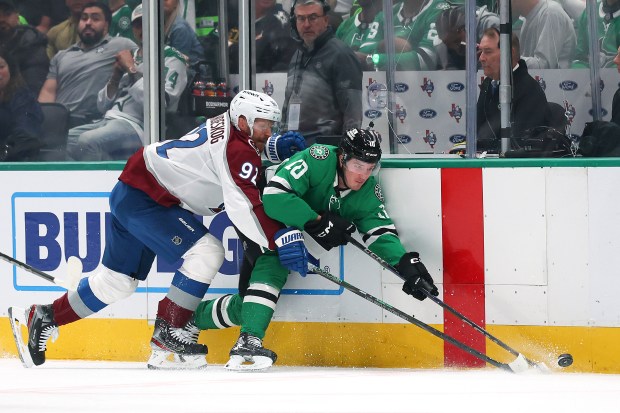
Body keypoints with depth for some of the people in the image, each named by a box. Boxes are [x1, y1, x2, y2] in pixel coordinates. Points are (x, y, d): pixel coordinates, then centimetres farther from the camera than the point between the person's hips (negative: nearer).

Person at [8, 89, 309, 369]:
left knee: (117, 280, 15)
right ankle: (167, 333, -11)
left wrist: (279, 149, 4)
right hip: (143, 198, -10)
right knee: (206, 252, -18)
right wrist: (279, 239, -29)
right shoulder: (236, 149, -22)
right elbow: (244, 208, -29)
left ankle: (41, 319, 26)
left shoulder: (225, 128, 8)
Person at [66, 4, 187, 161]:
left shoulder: (171, 59, 1)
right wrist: (116, 75, 4)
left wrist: (131, 69, -8)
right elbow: (102, 106, 20)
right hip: (107, 121, 8)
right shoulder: (130, 57, 23)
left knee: (87, 142, -33)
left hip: (138, 125, -8)